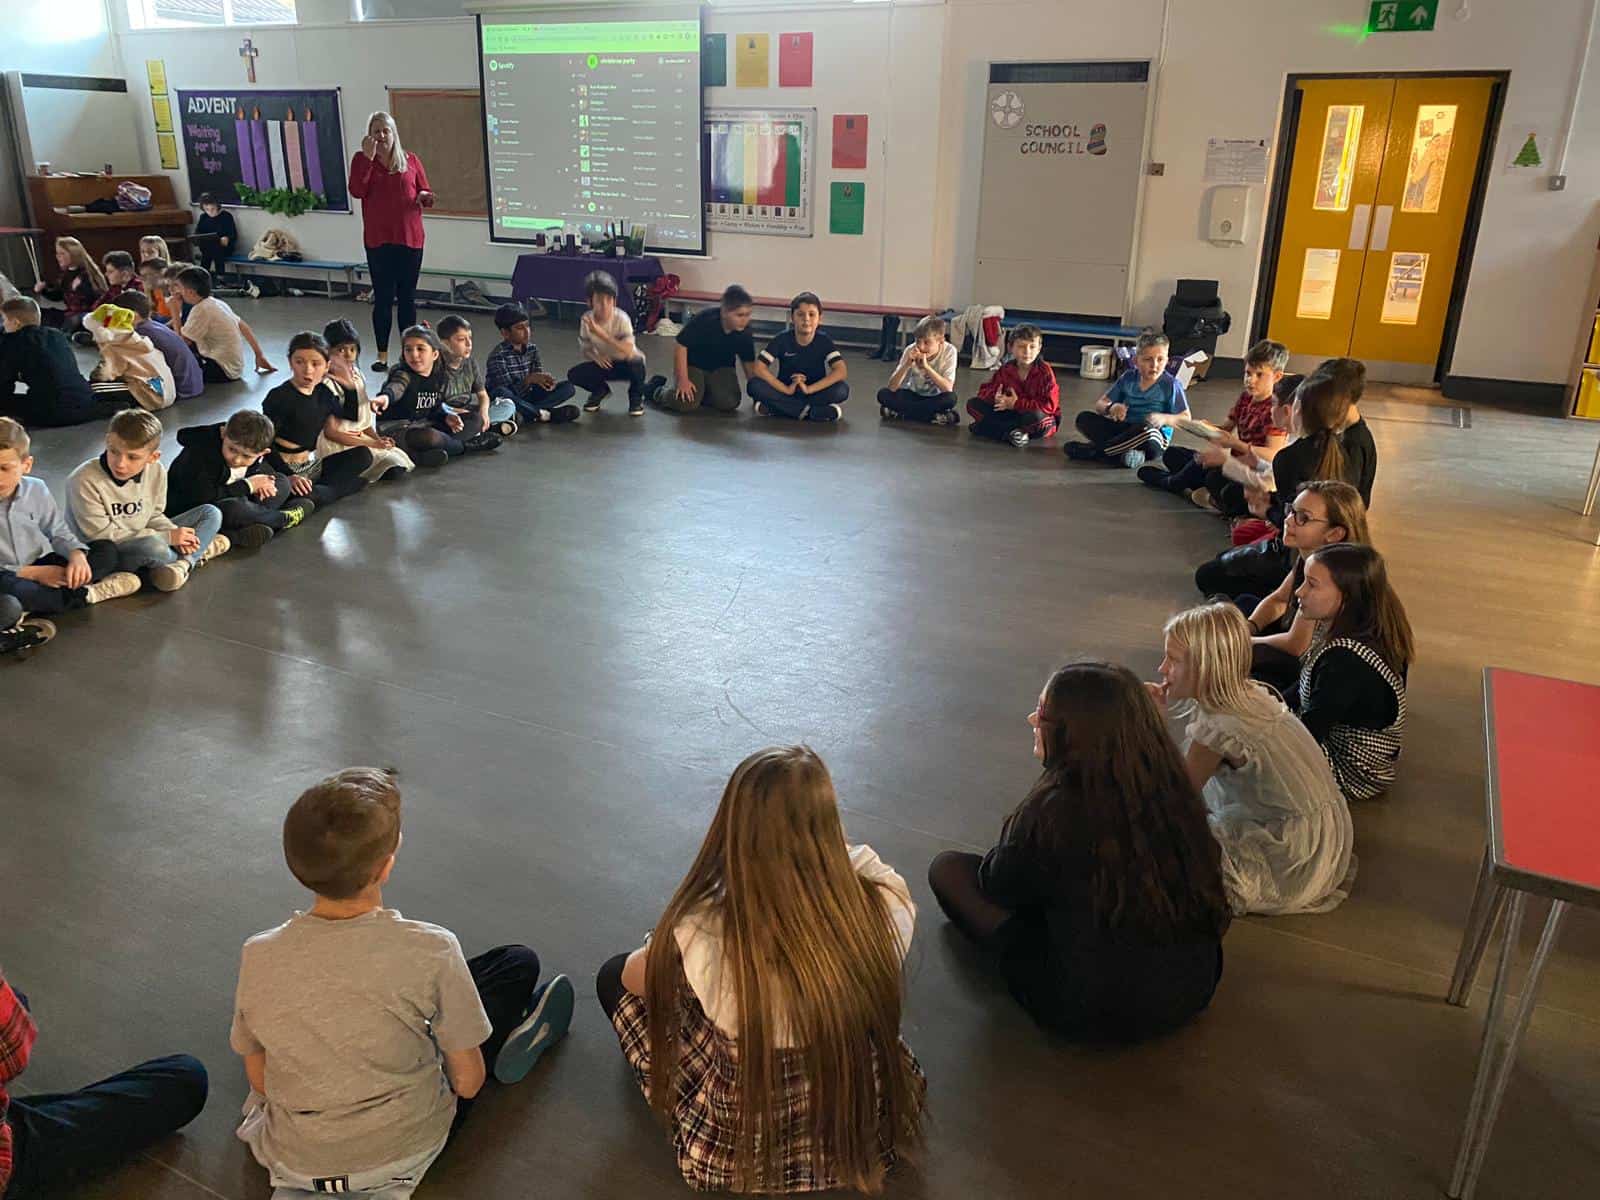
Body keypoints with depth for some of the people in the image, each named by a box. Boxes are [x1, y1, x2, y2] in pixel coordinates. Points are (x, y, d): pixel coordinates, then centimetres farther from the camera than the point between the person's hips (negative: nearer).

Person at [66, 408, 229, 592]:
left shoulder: (156, 471, -5)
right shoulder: (83, 481, -23)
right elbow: (102, 534, -22)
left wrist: (174, 533, -14)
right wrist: (168, 537, -22)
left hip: (143, 537, 7)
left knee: (211, 513, 2)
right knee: (152, 546, -39)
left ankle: (183, 564, -21)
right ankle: (199, 553, -5)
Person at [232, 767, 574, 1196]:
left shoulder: (258, 956, -17)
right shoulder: (431, 951, -26)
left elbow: (259, 1081, -2)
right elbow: (467, 1081, -14)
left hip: (292, 1163, 3)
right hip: (404, 1153, -3)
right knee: (518, 962, 9)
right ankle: (505, 1043, 37)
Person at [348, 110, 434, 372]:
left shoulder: (410, 160, 7)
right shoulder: (362, 160, 4)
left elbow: (425, 192, 12)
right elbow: (357, 191, -12)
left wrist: (425, 197, -12)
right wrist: (367, 156, -16)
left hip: (410, 238, 1)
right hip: (378, 240, -1)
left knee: (407, 297, 6)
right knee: (383, 297, 0)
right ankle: (382, 356, 7)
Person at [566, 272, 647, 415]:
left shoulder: (621, 318, -25)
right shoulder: (586, 319, -14)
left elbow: (628, 351, -36)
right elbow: (584, 348, -1)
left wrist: (601, 334, -43)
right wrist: (595, 356, -25)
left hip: (625, 364, -3)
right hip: (605, 364, 3)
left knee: (637, 362, -38)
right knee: (574, 375, -19)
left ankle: (636, 396, -4)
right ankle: (600, 390, 15)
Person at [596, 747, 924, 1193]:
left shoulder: (703, 940, -31)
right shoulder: (885, 906, -26)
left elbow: (632, 976, -6)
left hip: (745, 1152, -2)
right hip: (873, 1128, 3)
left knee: (614, 976, 15)